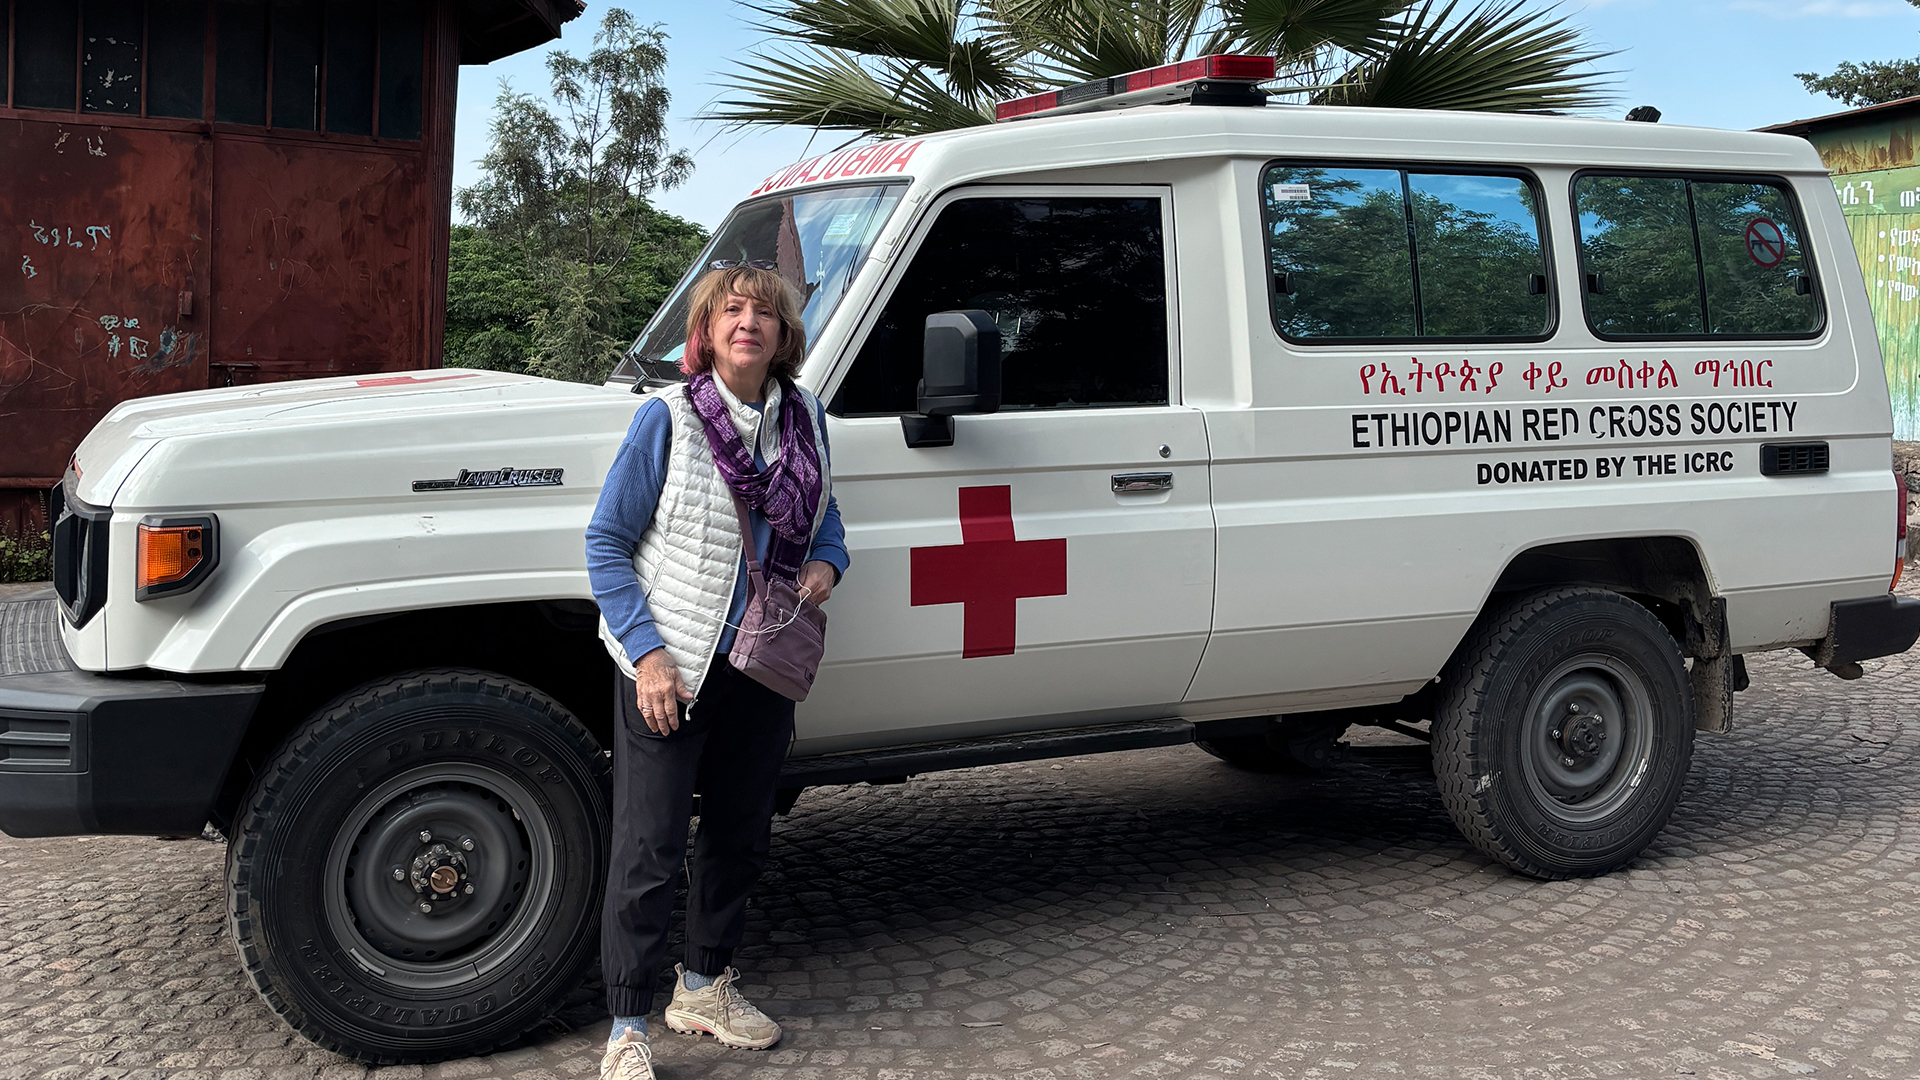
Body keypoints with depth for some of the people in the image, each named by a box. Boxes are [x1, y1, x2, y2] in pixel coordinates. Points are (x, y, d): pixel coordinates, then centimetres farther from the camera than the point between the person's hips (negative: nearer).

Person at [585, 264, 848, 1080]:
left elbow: (824, 517, 19)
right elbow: (606, 544, -9)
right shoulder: (668, 418, -11)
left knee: (740, 834, 16)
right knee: (650, 847, -3)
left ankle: (703, 986, 36)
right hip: (667, 669, -5)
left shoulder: (805, 420, 4)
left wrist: (826, 564, -5)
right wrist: (647, 653, -18)